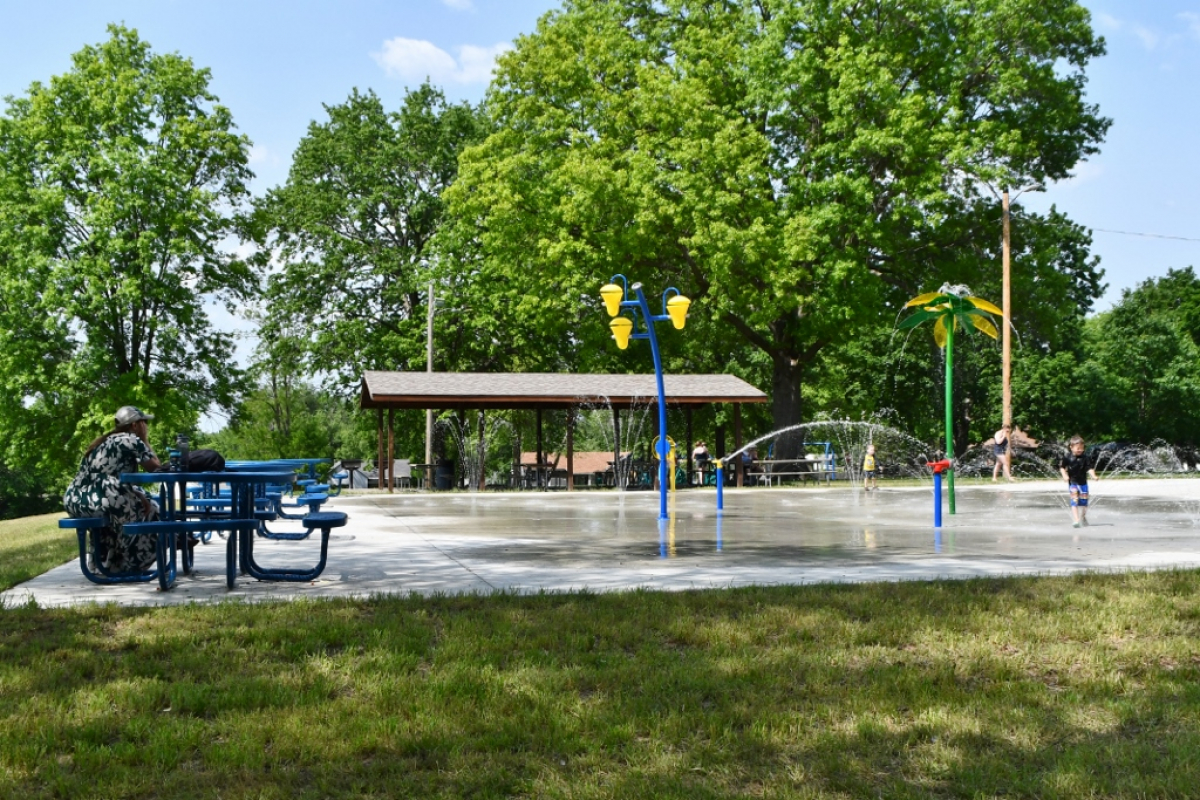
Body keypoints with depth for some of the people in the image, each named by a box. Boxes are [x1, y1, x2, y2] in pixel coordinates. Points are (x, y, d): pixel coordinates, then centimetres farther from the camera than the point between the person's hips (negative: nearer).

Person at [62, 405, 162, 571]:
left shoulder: (107, 441, 24)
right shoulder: (131, 440, -2)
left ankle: (105, 561, 30)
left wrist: (139, 495, 9)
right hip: (92, 500, -9)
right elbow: (155, 467, 6)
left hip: (74, 499, 9)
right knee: (148, 511, 7)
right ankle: (132, 565, 13)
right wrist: (144, 440, 17)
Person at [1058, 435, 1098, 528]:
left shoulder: (1086, 457, -5)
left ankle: (1083, 517, 32)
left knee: (1084, 499, 9)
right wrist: (1065, 475, -13)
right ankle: (1076, 519, -11)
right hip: (1072, 482, -2)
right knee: (1074, 500, -10)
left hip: (1083, 482, 2)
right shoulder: (1067, 457, -8)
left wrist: (1093, 476, -21)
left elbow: (1090, 468, -5)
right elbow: (1062, 467, 2)